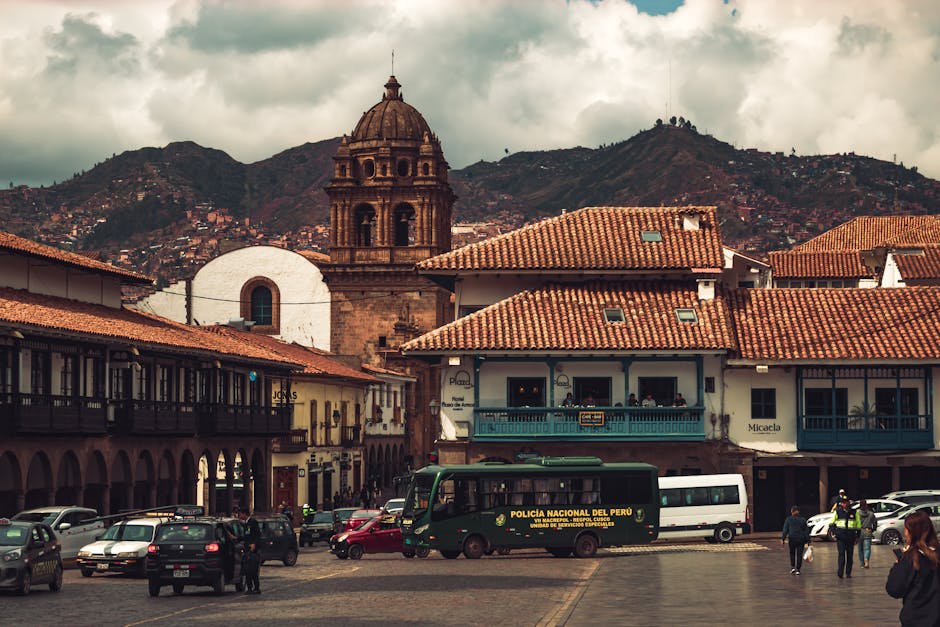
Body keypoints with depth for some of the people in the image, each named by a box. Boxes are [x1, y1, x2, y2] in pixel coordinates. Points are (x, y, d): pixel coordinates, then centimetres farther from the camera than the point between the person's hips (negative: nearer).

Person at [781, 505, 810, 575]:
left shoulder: (788, 519, 0)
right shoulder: (803, 519, 6)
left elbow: (785, 530, -3)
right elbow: (806, 530, 8)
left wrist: (783, 539, -1)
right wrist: (807, 540, 11)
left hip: (792, 538, -1)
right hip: (801, 539, 1)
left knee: (792, 553, 15)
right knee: (799, 554, 4)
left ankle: (792, 567, 3)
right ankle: (797, 569, 2)